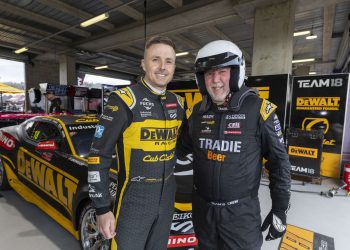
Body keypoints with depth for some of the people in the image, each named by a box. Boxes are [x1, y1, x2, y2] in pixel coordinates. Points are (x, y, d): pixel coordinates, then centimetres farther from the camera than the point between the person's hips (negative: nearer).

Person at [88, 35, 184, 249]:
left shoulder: (178, 103, 3)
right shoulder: (124, 100, -15)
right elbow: (99, 156, -14)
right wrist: (102, 208, -12)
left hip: (167, 195, 6)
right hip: (134, 197, -5)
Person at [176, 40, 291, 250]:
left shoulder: (259, 110, -15)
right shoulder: (195, 113, -4)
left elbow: (279, 162, -7)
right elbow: (179, 149, 9)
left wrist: (280, 209, -4)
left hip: (242, 212, -3)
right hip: (202, 209, 4)